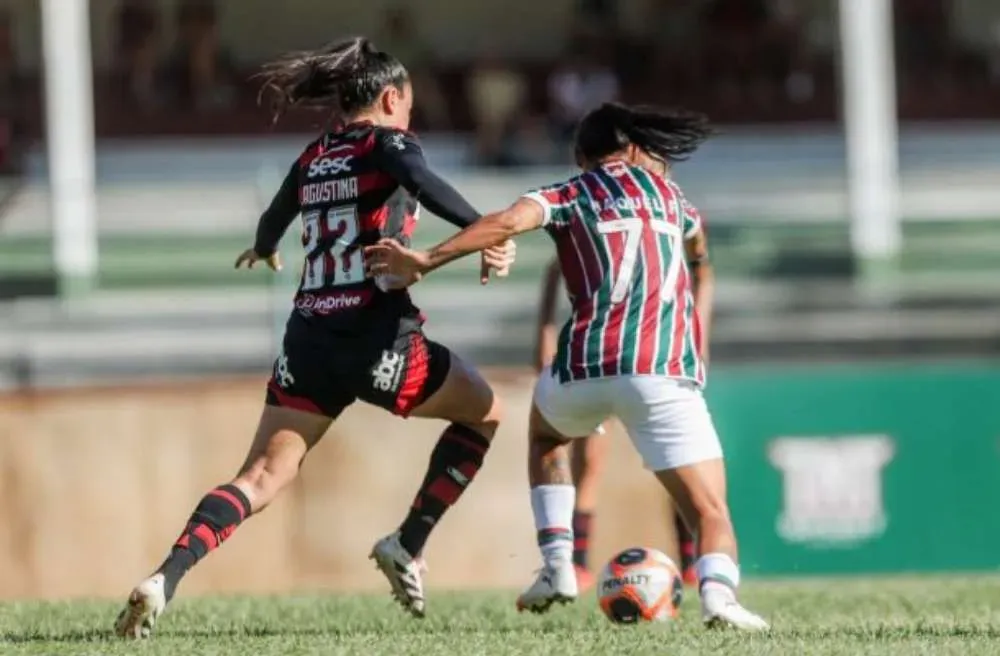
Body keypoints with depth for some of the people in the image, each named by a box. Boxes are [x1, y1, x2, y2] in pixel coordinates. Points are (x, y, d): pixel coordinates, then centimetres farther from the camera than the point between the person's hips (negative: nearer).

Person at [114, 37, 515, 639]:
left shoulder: (313, 159, 18)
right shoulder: (388, 143, 2)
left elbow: (273, 224, 34)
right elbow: (420, 181, -21)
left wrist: (263, 250, 57)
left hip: (310, 342, 5)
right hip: (379, 339, -5)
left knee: (262, 478, -1)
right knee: (483, 411, 20)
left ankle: (166, 579, -24)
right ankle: (408, 547, 15)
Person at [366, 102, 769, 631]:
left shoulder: (569, 196, 14)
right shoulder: (662, 187, 23)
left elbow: (510, 221, -7)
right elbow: (699, 254, 41)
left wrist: (424, 261, -10)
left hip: (584, 369, 1)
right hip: (664, 371, -1)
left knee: (544, 432, 35)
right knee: (710, 512, -2)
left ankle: (557, 566, 20)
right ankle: (718, 592, -34)